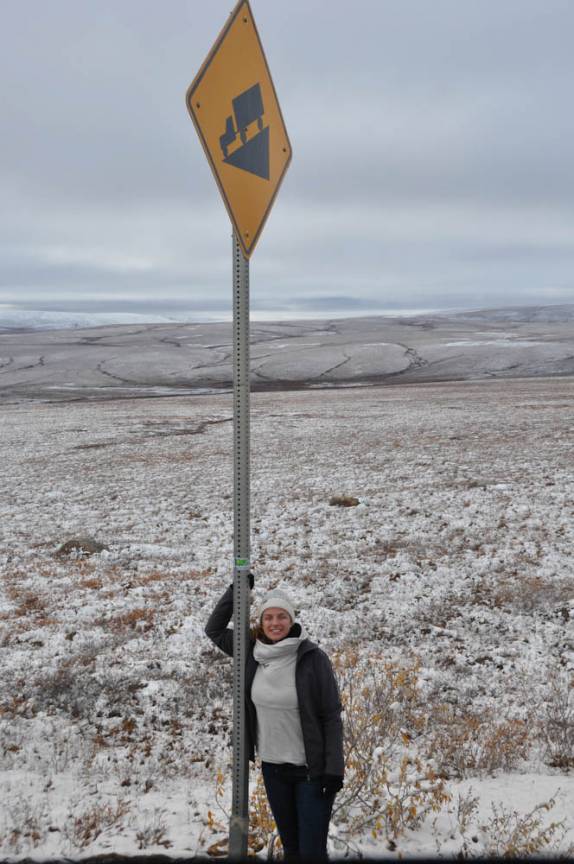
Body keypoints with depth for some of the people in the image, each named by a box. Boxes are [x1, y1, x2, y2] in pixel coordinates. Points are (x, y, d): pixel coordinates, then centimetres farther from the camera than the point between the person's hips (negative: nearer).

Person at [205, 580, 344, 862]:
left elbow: (331, 716, -12)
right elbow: (214, 629, 8)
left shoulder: (312, 657, -16)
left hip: (312, 769, -4)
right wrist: (236, 589, -3)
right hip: (273, 767, 4)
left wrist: (333, 769, -15)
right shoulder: (253, 653, -3)